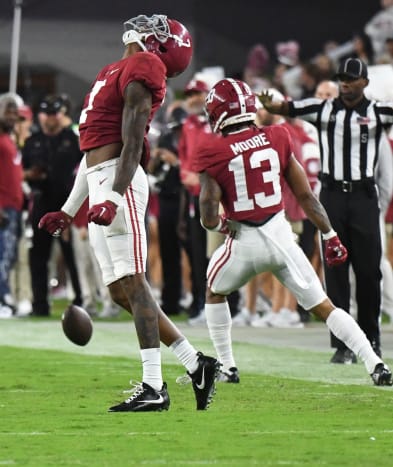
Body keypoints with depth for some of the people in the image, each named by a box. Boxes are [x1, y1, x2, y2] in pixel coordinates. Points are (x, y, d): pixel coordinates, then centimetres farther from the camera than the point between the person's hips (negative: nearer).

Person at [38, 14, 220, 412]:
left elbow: (132, 144, -15)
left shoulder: (140, 69, -6)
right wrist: (68, 211, 27)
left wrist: (113, 198, -24)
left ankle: (154, 387, -12)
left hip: (118, 182, -9)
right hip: (99, 185, 9)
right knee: (121, 291, 8)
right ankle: (195, 364, 12)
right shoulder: (114, 71, 22)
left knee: (132, 284, -11)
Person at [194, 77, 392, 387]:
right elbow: (305, 195, 4)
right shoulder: (276, 140, 1)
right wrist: (330, 235, 10)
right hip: (280, 235, 3)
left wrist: (218, 224, 11)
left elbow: (209, 217, -12)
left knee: (215, 292, 28)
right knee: (323, 306, 8)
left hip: (244, 241, -3)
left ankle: (227, 366, 26)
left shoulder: (214, 152, -9)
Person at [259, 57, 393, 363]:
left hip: (363, 195, -1)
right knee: (335, 271, 0)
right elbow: (286, 108, 0)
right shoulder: (323, 109, 6)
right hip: (332, 194, 1)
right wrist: (267, 105, -22)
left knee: (369, 269, 2)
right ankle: (342, 344, 2)